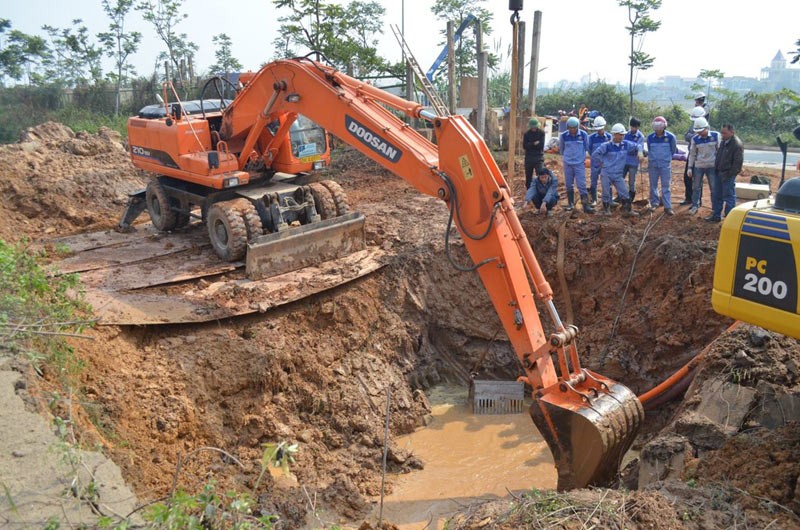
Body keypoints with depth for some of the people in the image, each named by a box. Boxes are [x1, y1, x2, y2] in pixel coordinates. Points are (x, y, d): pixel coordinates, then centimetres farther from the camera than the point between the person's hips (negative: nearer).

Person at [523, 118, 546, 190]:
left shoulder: (541, 133, -1)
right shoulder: (526, 134, 3)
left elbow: (541, 145, -12)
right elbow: (524, 146, -7)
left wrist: (530, 145, -8)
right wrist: (534, 143, -16)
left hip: (539, 158, -2)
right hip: (529, 158, 2)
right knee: (528, 177, 9)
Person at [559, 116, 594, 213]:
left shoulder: (583, 134, -8)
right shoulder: (563, 136, -5)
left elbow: (587, 147, 9)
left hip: (579, 163, -1)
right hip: (567, 164, 2)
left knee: (582, 185, -7)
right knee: (569, 185, 9)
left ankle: (586, 205, -6)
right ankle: (570, 203, 23)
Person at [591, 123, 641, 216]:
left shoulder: (626, 144, -1)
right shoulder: (606, 145, -14)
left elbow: (636, 147, 18)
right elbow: (595, 154, -11)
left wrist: (638, 153, 6)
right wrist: (600, 164, -5)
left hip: (618, 174, 4)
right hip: (606, 173, -4)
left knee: (624, 193, 1)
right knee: (606, 193, 5)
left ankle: (627, 210, 11)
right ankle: (606, 210, 21)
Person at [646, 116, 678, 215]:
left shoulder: (670, 137, -8)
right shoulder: (650, 137, -4)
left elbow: (673, 150, 8)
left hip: (665, 165, -2)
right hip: (653, 165, 2)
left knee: (665, 186, -1)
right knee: (653, 185, 9)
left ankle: (668, 207, 0)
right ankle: (654, 203, 22)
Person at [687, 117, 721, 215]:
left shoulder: (715, 135, -7)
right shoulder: (695, 139, -3)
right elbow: (692, 154, 5)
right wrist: (690, 167, 2)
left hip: (712, 166, -1)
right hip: (698, 166, 2)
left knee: (714, 188, 4)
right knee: (696, 187, 9)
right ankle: (695, 206, 24)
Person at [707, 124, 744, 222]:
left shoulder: (737, 145, -16)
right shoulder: (724, 142, 11)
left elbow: (738, 162, -18)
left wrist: (729, 174, -17)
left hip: (727, 175, -9)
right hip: (718, 173, 9)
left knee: (729, 197, -1)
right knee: (716, 195, 15)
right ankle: (716, 215, 26)